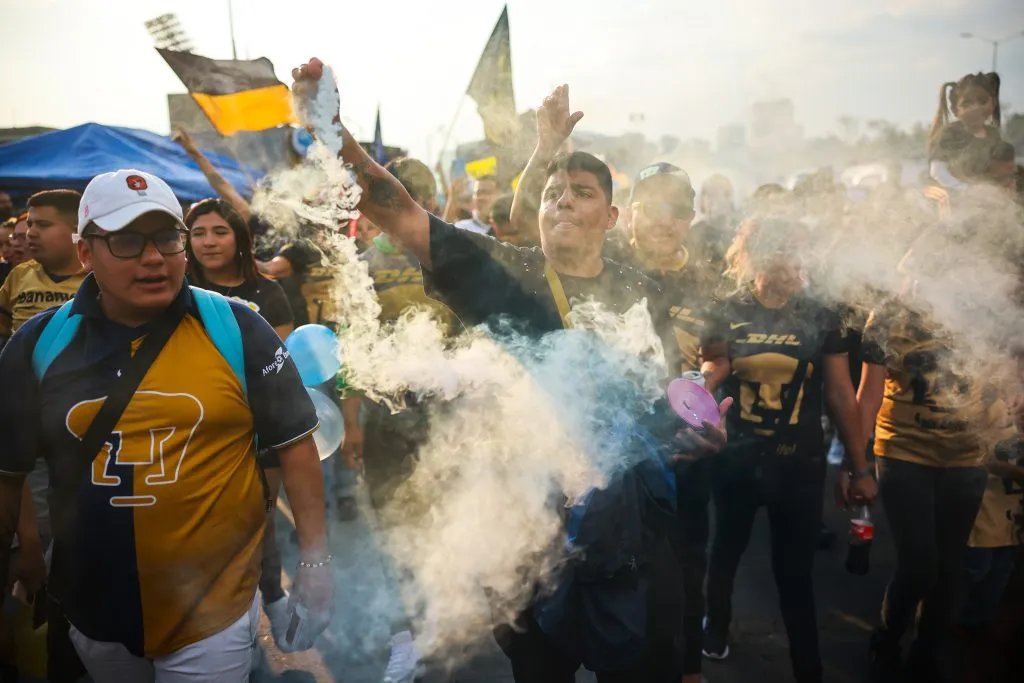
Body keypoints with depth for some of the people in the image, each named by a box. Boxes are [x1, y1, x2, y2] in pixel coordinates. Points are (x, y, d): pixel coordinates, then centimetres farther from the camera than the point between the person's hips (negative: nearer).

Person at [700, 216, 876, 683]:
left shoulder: (820, 318, -1)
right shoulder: (725, 314, -4)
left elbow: (840, 395, 2)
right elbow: (702, 384, 2)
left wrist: (861, 468, 3)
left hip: (800, 464, 0)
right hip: (735, 459, 1)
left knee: (795, 571, 7)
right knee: (726, 553, 19)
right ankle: (715, 632, 45)